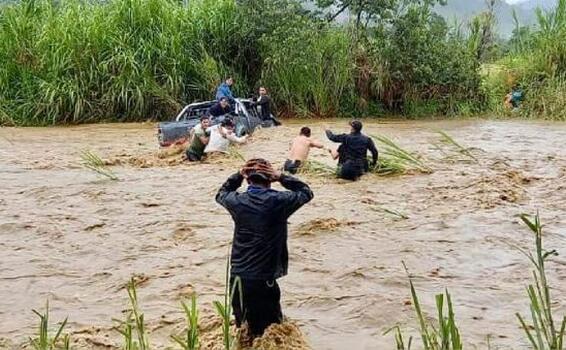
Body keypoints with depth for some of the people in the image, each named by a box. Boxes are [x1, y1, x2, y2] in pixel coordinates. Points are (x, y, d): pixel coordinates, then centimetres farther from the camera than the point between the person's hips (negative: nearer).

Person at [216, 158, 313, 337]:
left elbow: (221, 193, 23)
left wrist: (238, 175, 11)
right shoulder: (278, 201, -9)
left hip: (238, 277, 4)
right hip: (264, 279, -3)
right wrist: (281, 177, 2)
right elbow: (306, 192, 8)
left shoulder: (237, 201, -1)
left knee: (243, 329, 14)